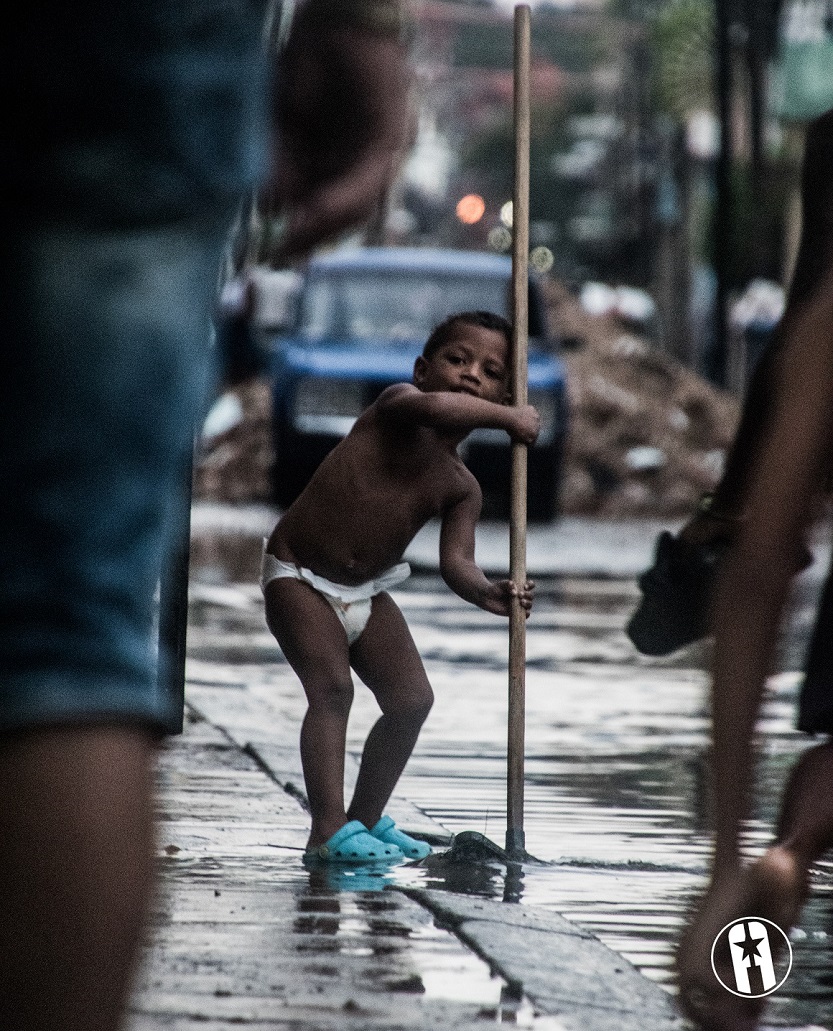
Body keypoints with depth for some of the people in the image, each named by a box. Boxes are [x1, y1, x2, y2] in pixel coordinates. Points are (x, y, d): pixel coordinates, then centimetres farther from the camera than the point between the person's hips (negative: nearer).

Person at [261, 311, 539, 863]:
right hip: (299, 575, -7)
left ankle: (365, 818, 20)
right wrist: (506, 420, -31)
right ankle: (329, 831, -22)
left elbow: (456, 560, -10)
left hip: (367, 591, 7)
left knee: (412, 699, 4)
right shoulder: (397, 403, -15)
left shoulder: (461, 487, 0)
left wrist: (488, 592, -31)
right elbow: (432, 408, -40)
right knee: (332, 688, -20)